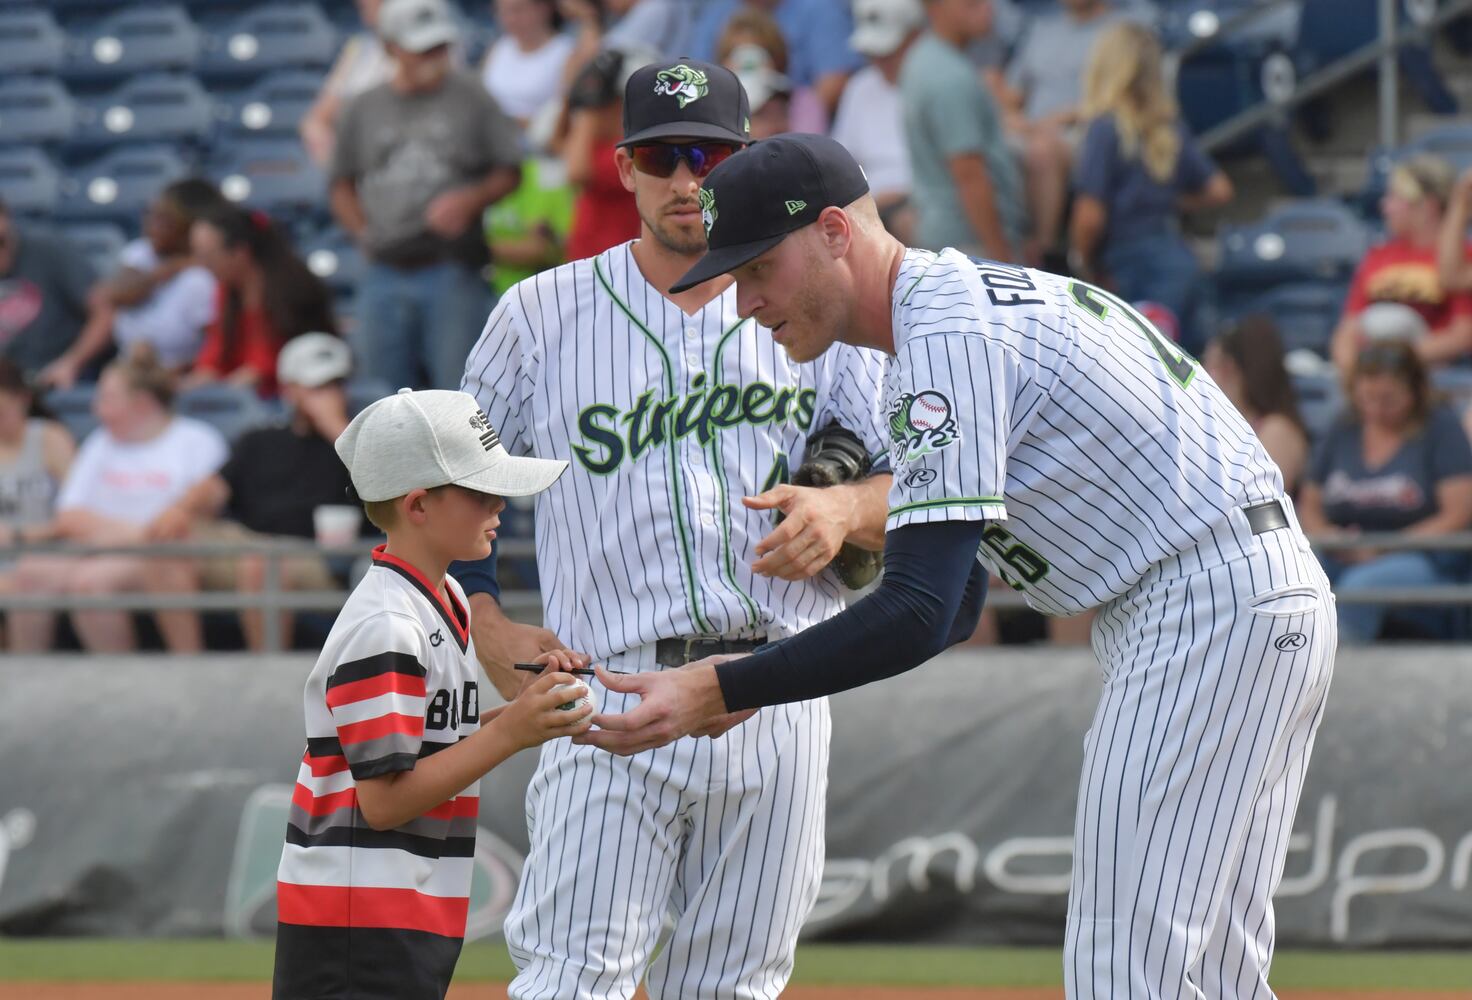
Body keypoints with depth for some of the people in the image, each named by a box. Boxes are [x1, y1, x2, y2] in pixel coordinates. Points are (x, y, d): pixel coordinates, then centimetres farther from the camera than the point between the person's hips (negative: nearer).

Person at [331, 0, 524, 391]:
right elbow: (343, 187, 18)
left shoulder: (470, 97, 5)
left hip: (454, 272, -3)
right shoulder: (364, 109, 11)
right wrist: (364, 234, 3)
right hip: (385, 275, 3)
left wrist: (469, 200, -12)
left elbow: (510, 172, 5)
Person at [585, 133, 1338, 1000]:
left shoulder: (946, 334, -16)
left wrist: (717, 692, -28)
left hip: (1204, 602, -11)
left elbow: (920, 614, -25)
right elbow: (954, 606, 18)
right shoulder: (976, 295, 17)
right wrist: (747, 682, 7)